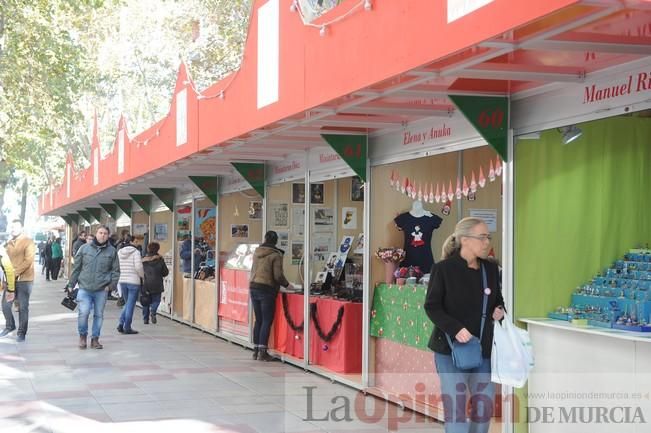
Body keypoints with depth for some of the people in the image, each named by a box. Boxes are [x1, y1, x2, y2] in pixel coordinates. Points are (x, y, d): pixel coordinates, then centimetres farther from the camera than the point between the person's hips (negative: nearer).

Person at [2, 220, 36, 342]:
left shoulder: (28, 242, -7)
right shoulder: (9, 243, 13)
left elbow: (28, 261, -16)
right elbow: (6, 260, 15)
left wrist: (16, 272, -20)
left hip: (24, 280, -5)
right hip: (10, 280, 5)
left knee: (23, 307, 0)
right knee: (5, 304, 5)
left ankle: (21, 332, 10)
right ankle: (10, 326, 28)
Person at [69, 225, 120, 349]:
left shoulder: (112, 251, 4)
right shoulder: (84, 248, 3)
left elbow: (115, 270, 9)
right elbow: (76, 268, 8)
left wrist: (111, 284, -3)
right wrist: (71, 285, 8)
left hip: (101, 290, 1)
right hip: (84, 288, -1)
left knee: (99, 315, 7)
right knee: (84, 312, -13)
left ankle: (95, 339, 22)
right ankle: (83, 335, 10)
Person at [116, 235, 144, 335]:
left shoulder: (119, 252, 6)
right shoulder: (135, 252, -9)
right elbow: (138, 266, -16)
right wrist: (142, 275, 0)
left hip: (122, 281, 5)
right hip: (133, 281, -5)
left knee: (127, 304, 20)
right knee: (131, 305, 3)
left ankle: (120, 323, 7)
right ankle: (127, 328, 6)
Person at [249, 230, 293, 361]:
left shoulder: (257, 252, 10)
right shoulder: (276, 255, -8)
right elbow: (278, 275, -13)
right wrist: (286, 284, 5)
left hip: (253, 287, 6)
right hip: (267, 289, -6)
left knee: (258, 320, 13)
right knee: (267, 321, -2)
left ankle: (256, 350, 15)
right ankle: (262, 352, -4)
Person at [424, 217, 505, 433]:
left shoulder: (491, 269, 7)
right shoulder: (443, 269, -9)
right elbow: (432, 306, -9)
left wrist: (499, 311, -4)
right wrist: (455, 329, -22)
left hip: (483, 348, 5)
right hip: (450, 349, -5)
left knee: (485, 404, 8)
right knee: (455, 405, -2)